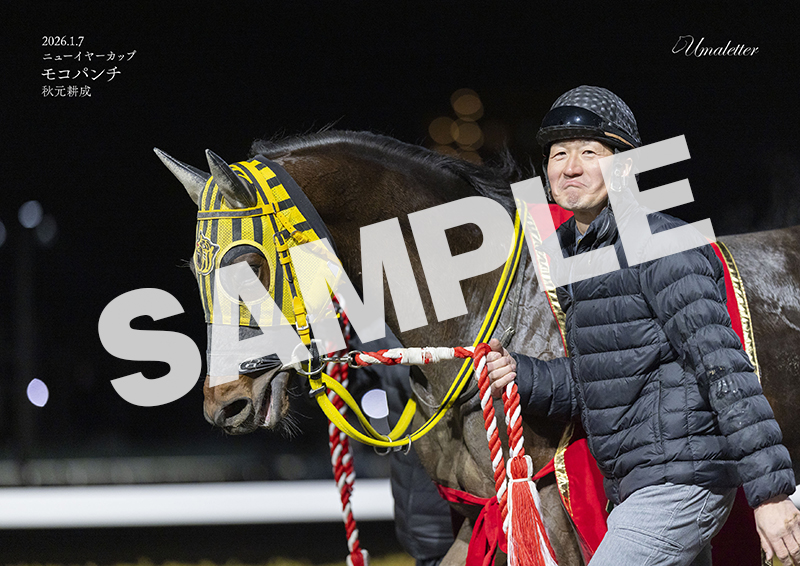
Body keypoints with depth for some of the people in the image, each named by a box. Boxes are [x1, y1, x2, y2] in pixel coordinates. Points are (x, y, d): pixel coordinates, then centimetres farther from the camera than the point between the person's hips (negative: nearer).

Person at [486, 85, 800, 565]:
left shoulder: (661, 248, -13)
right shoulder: (577, 256, 16)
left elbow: (725, 371, -19)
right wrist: (521, 375, 0)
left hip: (678, 484, -10)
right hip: (635, 490, 10)